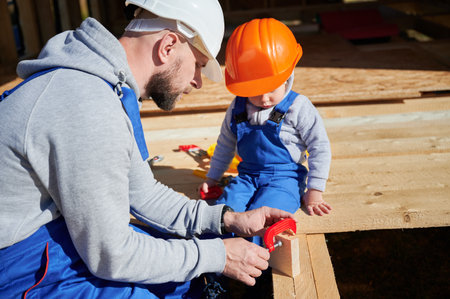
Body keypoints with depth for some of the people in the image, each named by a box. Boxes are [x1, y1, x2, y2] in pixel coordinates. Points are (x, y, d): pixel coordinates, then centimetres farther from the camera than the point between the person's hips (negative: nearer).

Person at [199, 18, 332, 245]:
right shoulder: (237, 109, 6)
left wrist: (314, 192, -4)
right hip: (247, 176, 4)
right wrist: (212, 178, 25)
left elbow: (320, 148, -1)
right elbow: (225, 145, 21)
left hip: (284, 178, -3)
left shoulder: (298, 108, -6)